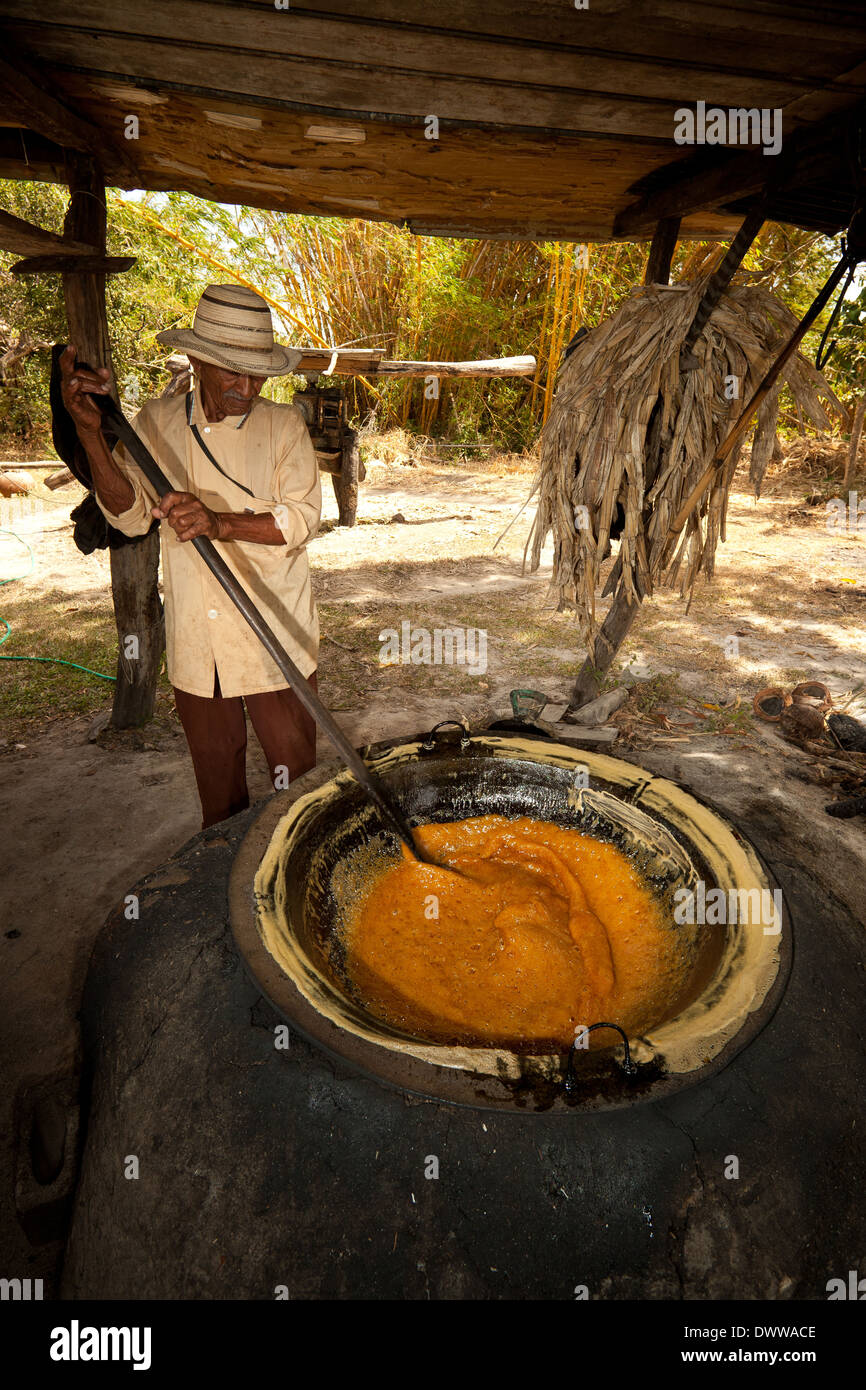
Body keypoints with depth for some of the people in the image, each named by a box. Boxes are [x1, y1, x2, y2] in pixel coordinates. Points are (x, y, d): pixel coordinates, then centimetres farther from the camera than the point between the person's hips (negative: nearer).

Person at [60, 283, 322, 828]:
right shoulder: (157, 422, 5)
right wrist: (90, 431, -14)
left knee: (295, 779, 7)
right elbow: (131, 515, -1)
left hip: (274, 639, -2)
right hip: (195, 644, 3)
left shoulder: (284, 424, -2)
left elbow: (302, 518, -13)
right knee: (217, 782, 17)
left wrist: (220, 523, -27)